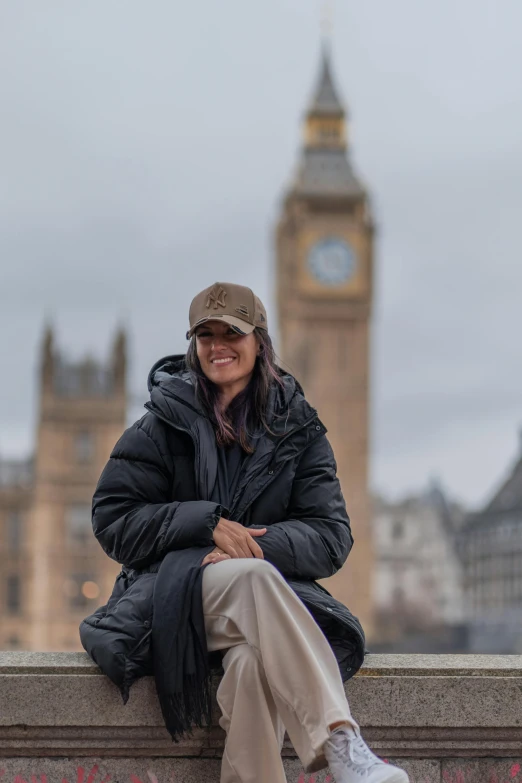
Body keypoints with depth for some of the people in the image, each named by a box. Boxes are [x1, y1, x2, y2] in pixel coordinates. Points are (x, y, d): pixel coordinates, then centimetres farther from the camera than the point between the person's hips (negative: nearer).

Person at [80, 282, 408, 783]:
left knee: (254, 659, -38)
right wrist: (208, 523, -12)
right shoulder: (163, 425, 10)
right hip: (177, 598, -2)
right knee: (253, 579, -38)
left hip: (272, 596, 2)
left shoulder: (297, 430, 13)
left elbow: (332, 539, 4)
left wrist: (257, 543, -17)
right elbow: (113, 521, 2)